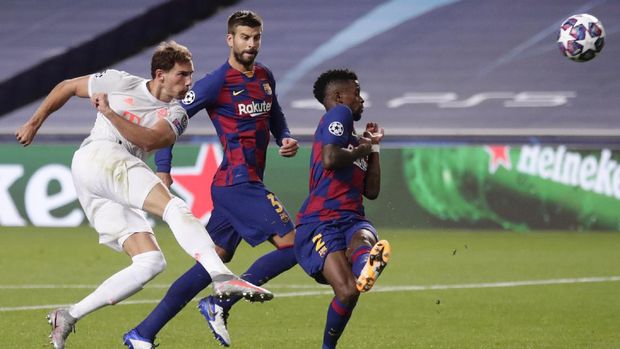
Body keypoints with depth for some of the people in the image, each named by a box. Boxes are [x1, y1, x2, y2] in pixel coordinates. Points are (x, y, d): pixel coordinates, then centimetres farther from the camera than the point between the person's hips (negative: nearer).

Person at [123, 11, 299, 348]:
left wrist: (286, 139, 10)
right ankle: (219, 305, -9)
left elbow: (275, 117, 31)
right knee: (292, 246, -14)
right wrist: (163, 169, -11)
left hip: (245, 184, 8)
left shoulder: (265, 77, 14)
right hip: (238, 183, -8)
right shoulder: (217, 82, -10)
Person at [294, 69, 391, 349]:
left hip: (352, 219, 6)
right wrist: (361, 149, 1)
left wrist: (374, 147, 26)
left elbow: (371, 191, 29)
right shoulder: (338, 114, 4)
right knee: (347, 291, -29)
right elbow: (330, 160, -16)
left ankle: (366, 269, -63)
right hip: (319, 224, -6)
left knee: (362, 238, -38)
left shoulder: (354, 139, 31)